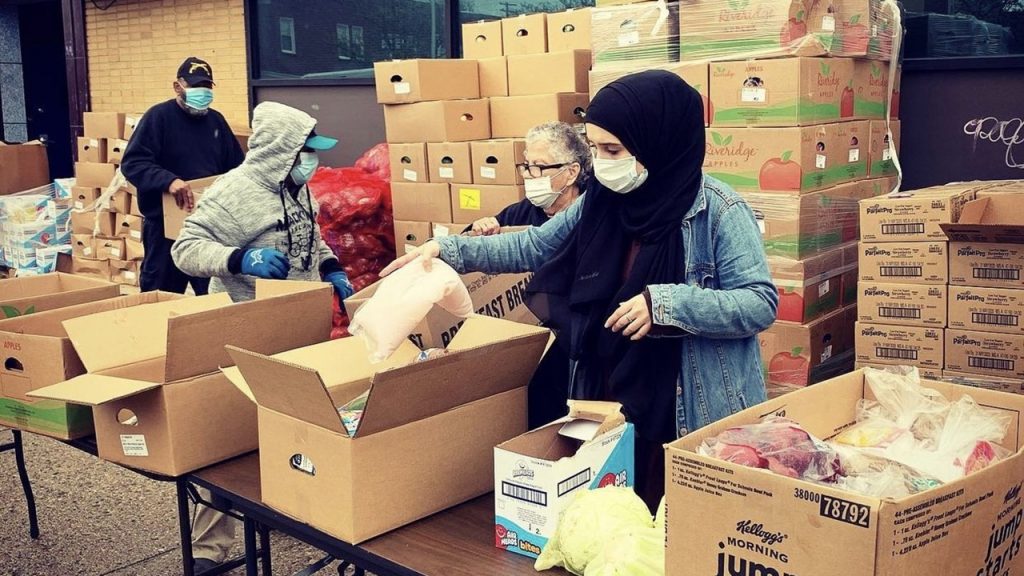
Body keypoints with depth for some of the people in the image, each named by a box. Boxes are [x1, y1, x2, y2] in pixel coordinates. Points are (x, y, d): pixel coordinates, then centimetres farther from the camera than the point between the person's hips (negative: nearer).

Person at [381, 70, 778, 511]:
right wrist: (448, 250, 5)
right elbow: (533, 247, 13)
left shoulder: (718, 211, -14)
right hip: (608, 408, 5)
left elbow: (761, 303, -15)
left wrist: (666, 303, -27)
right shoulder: (600, 202, 3)